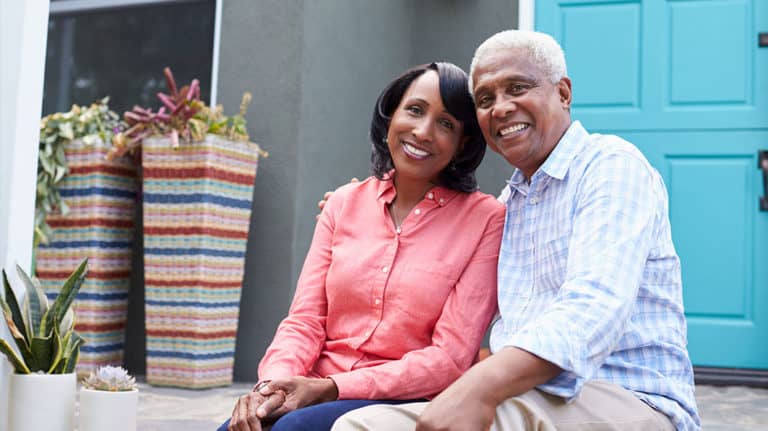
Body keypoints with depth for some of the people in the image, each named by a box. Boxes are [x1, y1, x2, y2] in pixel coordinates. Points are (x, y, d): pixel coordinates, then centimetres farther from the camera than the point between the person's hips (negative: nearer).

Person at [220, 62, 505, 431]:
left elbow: (449, 358, -9)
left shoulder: (486, 220, -3)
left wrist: (331, 387, -17)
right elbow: (305, 320, 5)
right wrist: (273, 381, -16)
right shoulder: (346, 203, 9)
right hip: (317, 393, 4)